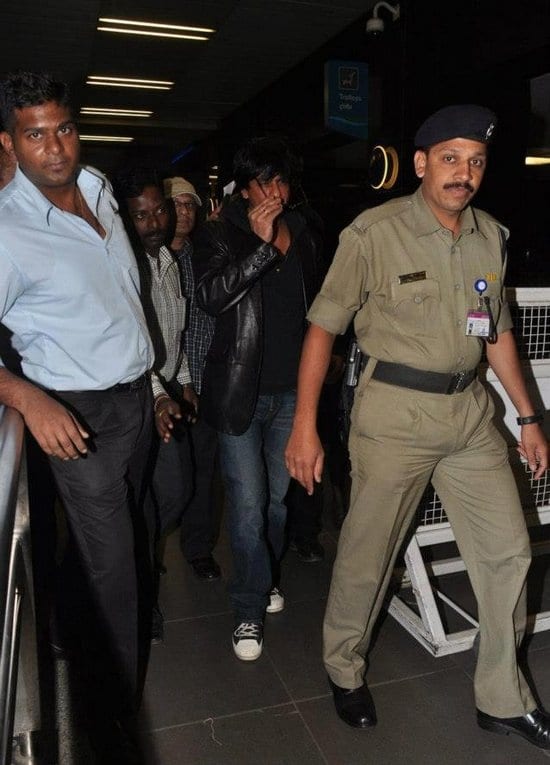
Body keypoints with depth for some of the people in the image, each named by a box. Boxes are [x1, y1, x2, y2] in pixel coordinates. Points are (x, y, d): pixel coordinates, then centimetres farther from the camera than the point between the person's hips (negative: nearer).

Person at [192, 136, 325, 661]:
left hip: (293, 388, 4)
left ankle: (265, 576, 41)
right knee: (248, 506, -2)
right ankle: (250, 608, 17)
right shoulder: (218, 235, -6)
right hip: (241, 390, -4)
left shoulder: (305, 231, 6)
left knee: (278, 497, 17)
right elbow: (210, 297, -22)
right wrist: (261, 244, -25)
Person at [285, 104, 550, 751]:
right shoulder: (373, 233, -10)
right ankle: (344, 669, 34)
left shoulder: (490, 236, 8)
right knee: (367, 553, 5)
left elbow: (497, 331, 16)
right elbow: (323, 327, -9)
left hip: (470, 410, 6)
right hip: (394, 412, -6)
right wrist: (304, 426, -14)